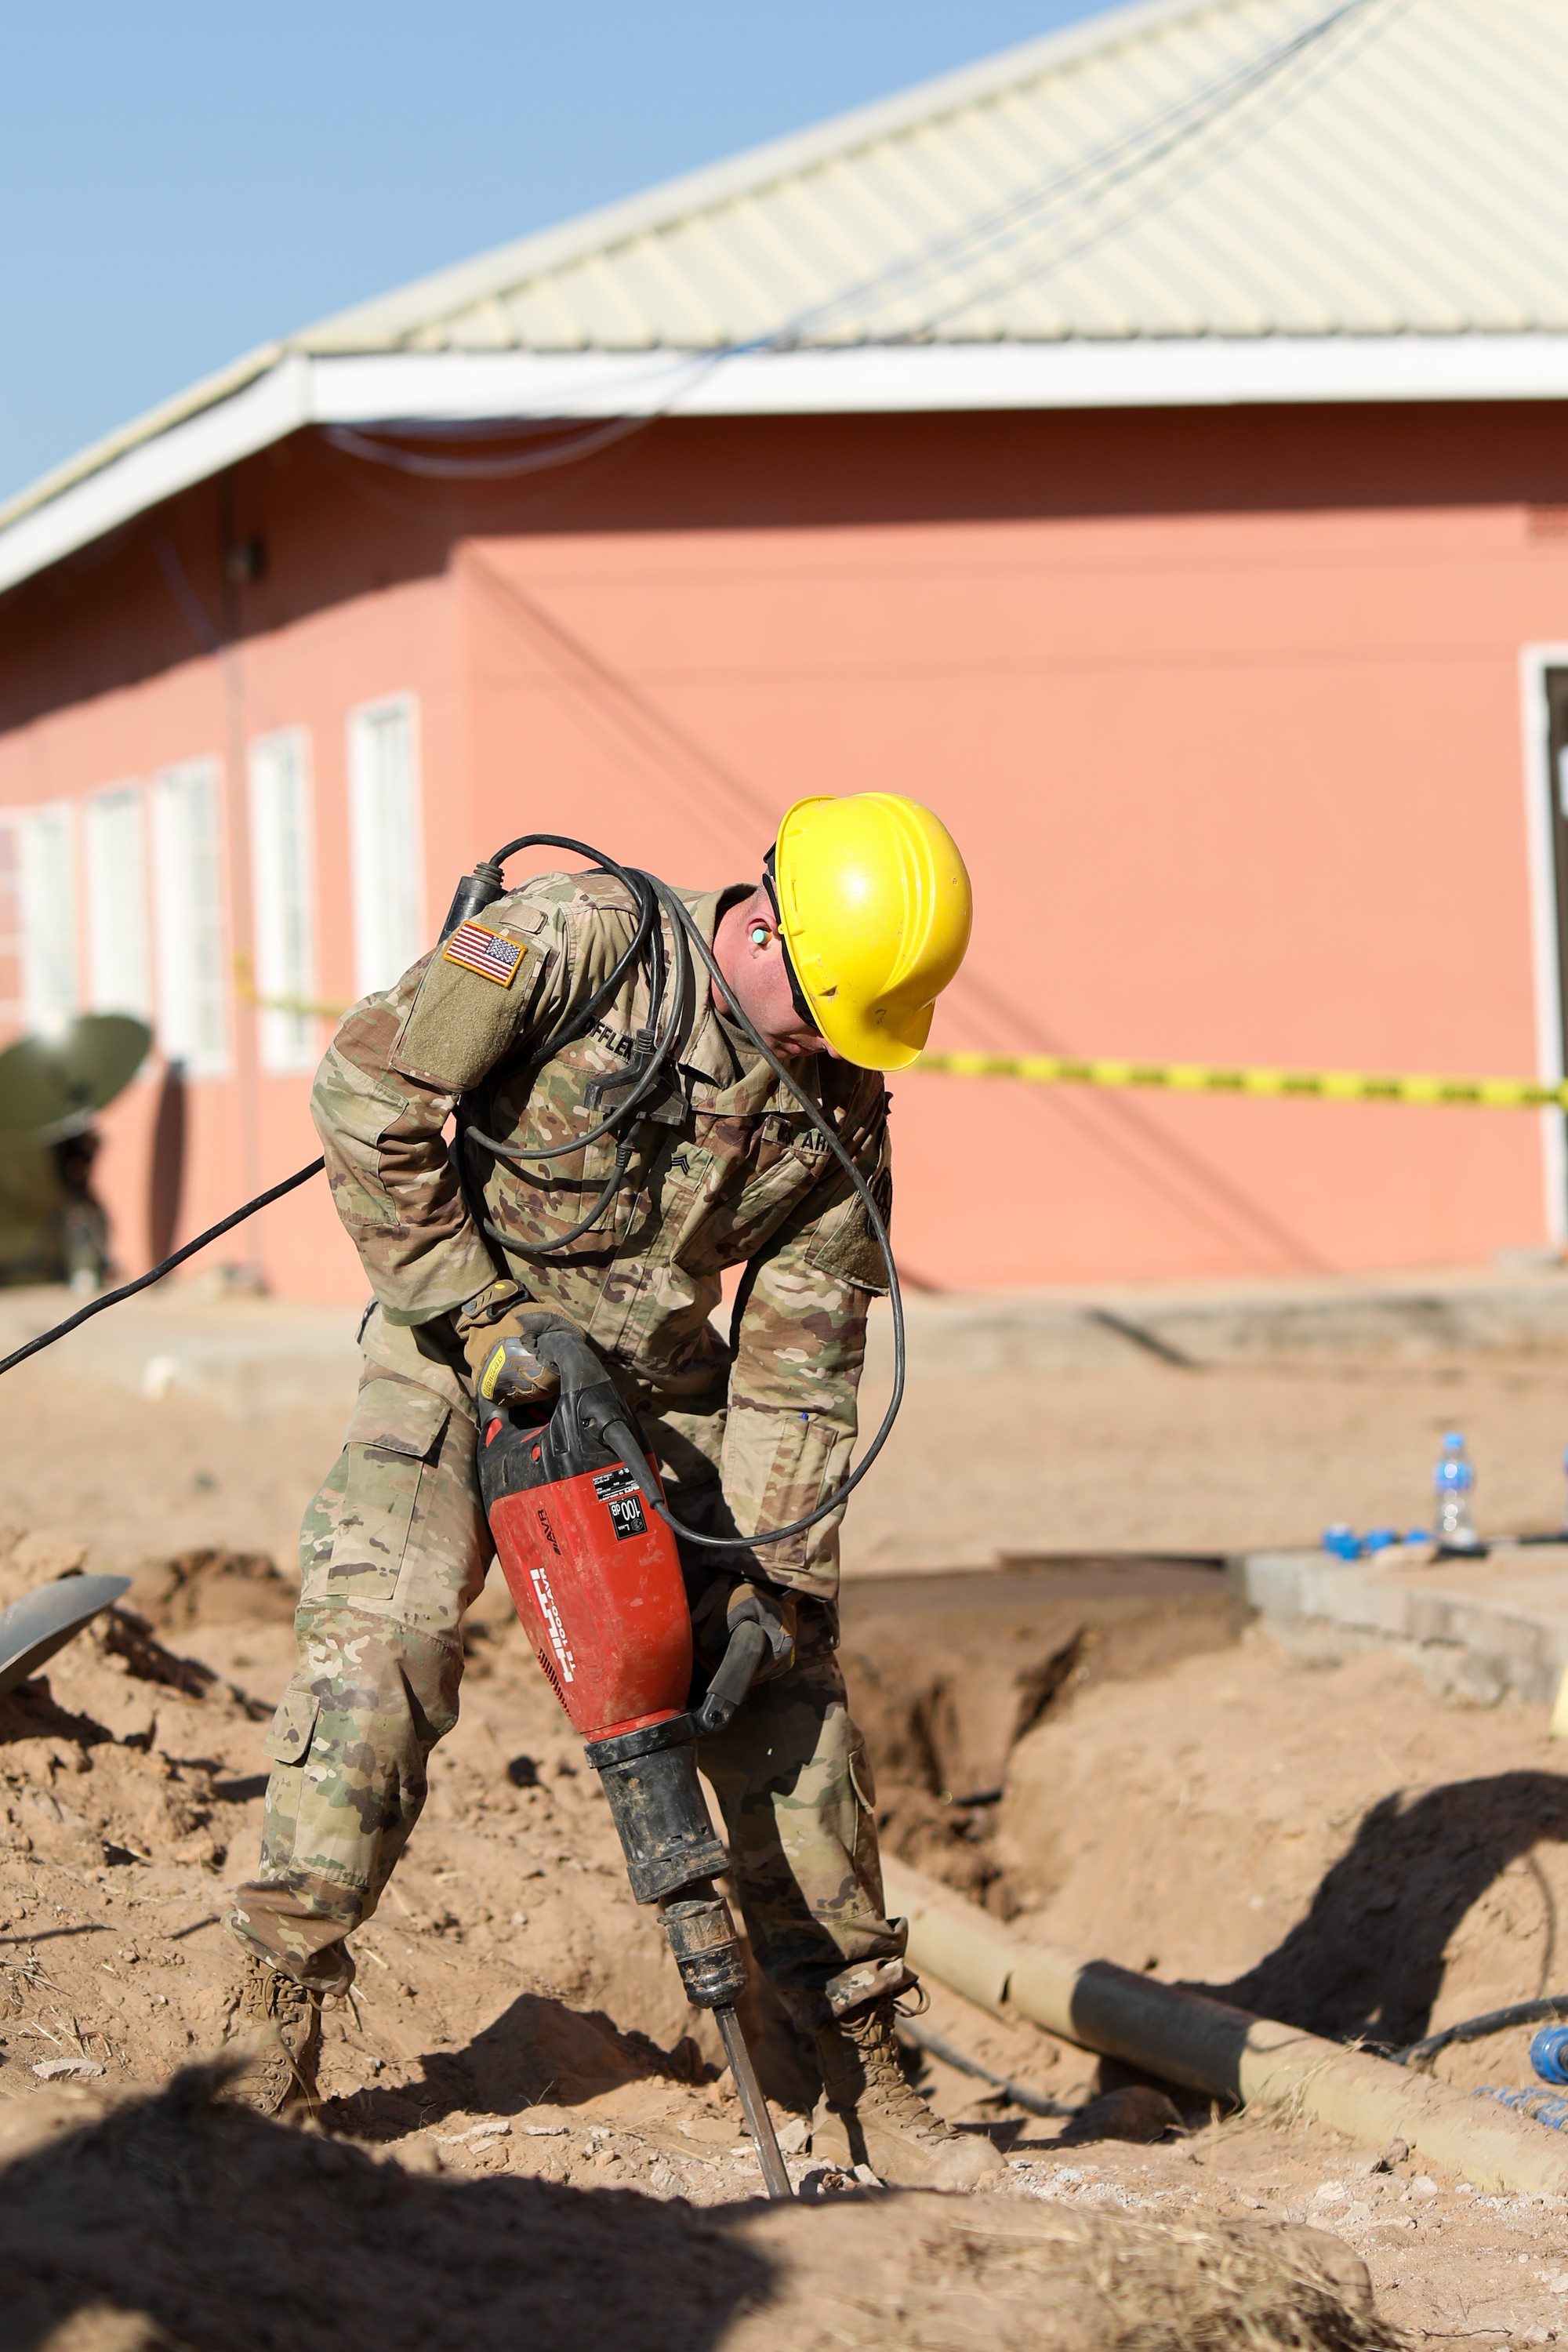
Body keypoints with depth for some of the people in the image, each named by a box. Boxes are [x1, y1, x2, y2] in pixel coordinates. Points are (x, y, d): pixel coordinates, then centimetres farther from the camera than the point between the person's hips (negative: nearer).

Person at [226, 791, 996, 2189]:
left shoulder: (842, 1103, -7)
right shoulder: (581, 942, -22)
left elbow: (800, 1353, -3)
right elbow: (370, 1090, -18)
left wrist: (768, 1568, -8)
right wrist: (474, 1307, -19)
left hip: (664, 1390, 4)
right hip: (461, 1353, -4)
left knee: (788, 1688, 0)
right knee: (378, 1649, -20)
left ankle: (865, 2085, 9)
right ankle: (275, 2040, -9)